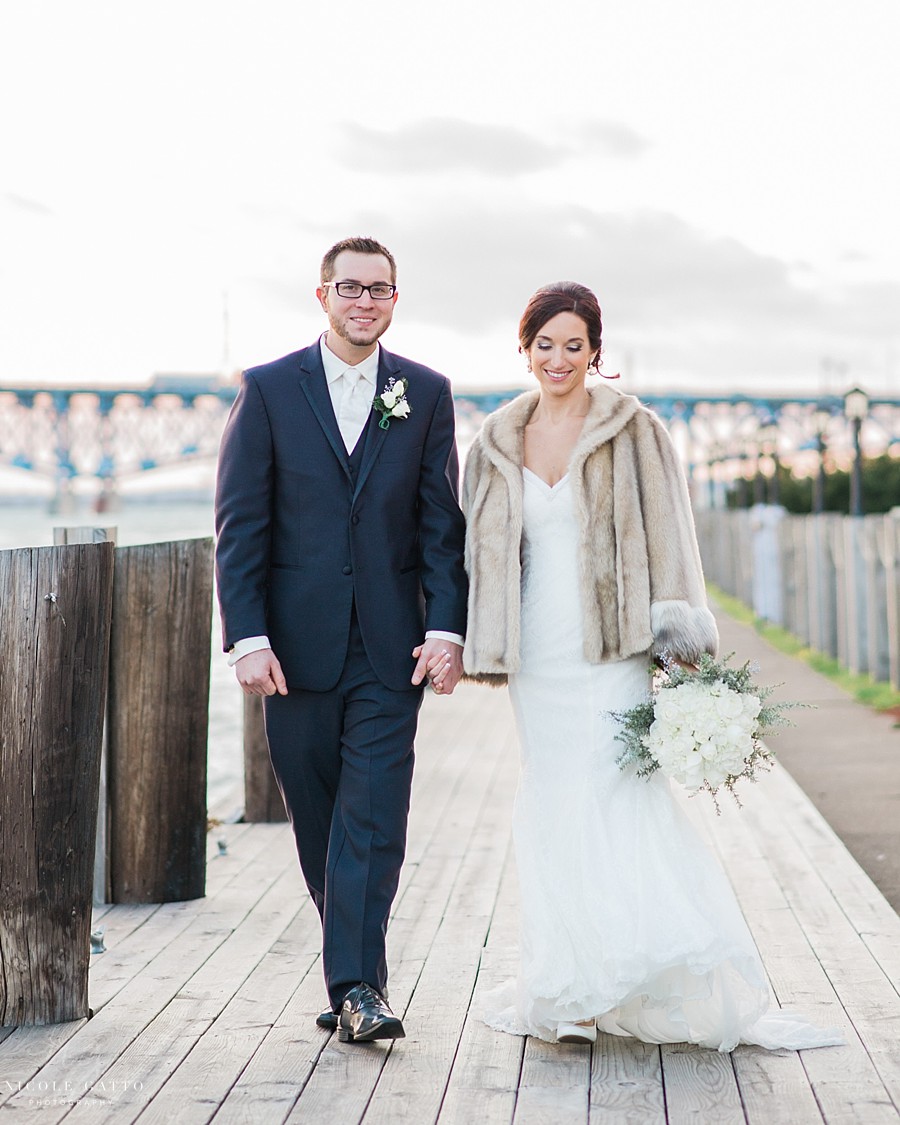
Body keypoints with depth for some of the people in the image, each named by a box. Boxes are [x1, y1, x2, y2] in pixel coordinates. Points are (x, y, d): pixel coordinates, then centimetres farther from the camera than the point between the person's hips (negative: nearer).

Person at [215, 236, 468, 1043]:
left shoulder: (427, 394, 6)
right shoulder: (269, 389, 2)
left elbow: (444, 522, 3)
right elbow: (240, 523, -1)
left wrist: (447, 628, -8)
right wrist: (248, 636, -10)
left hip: (390, 645, 0)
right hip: (297, 643, 1)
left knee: (375, 819, -6)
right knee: (318, 821, 10)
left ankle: (355, 986, -2)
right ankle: (358, 975, 25)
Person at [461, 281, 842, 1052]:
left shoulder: (634, 434, -1)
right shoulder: (500, 443, 11)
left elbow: (668, 542, -3)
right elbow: (484, 551, 16)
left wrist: (676, 645, -10)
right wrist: (470, 642, 11)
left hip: (610, 652, -4)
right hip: (536, 658, 4)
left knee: (621, 803, -11)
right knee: (555, 812, 7)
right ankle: (574, 992, 18)